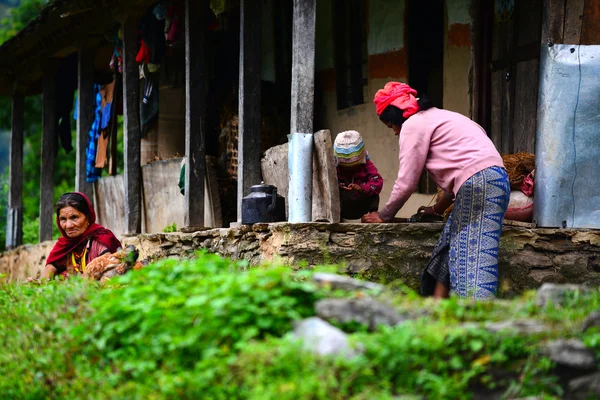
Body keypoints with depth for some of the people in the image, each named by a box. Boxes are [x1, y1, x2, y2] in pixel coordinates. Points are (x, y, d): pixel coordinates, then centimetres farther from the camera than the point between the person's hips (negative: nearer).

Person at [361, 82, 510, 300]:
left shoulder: (413, 125, 2)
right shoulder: (439, 117, 29)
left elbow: (406, 182, 2)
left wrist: (383, 215, 15)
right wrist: (438, 208, 36)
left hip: (478, 183, -9)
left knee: (475, 256, -15)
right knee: (448, 249, 10)